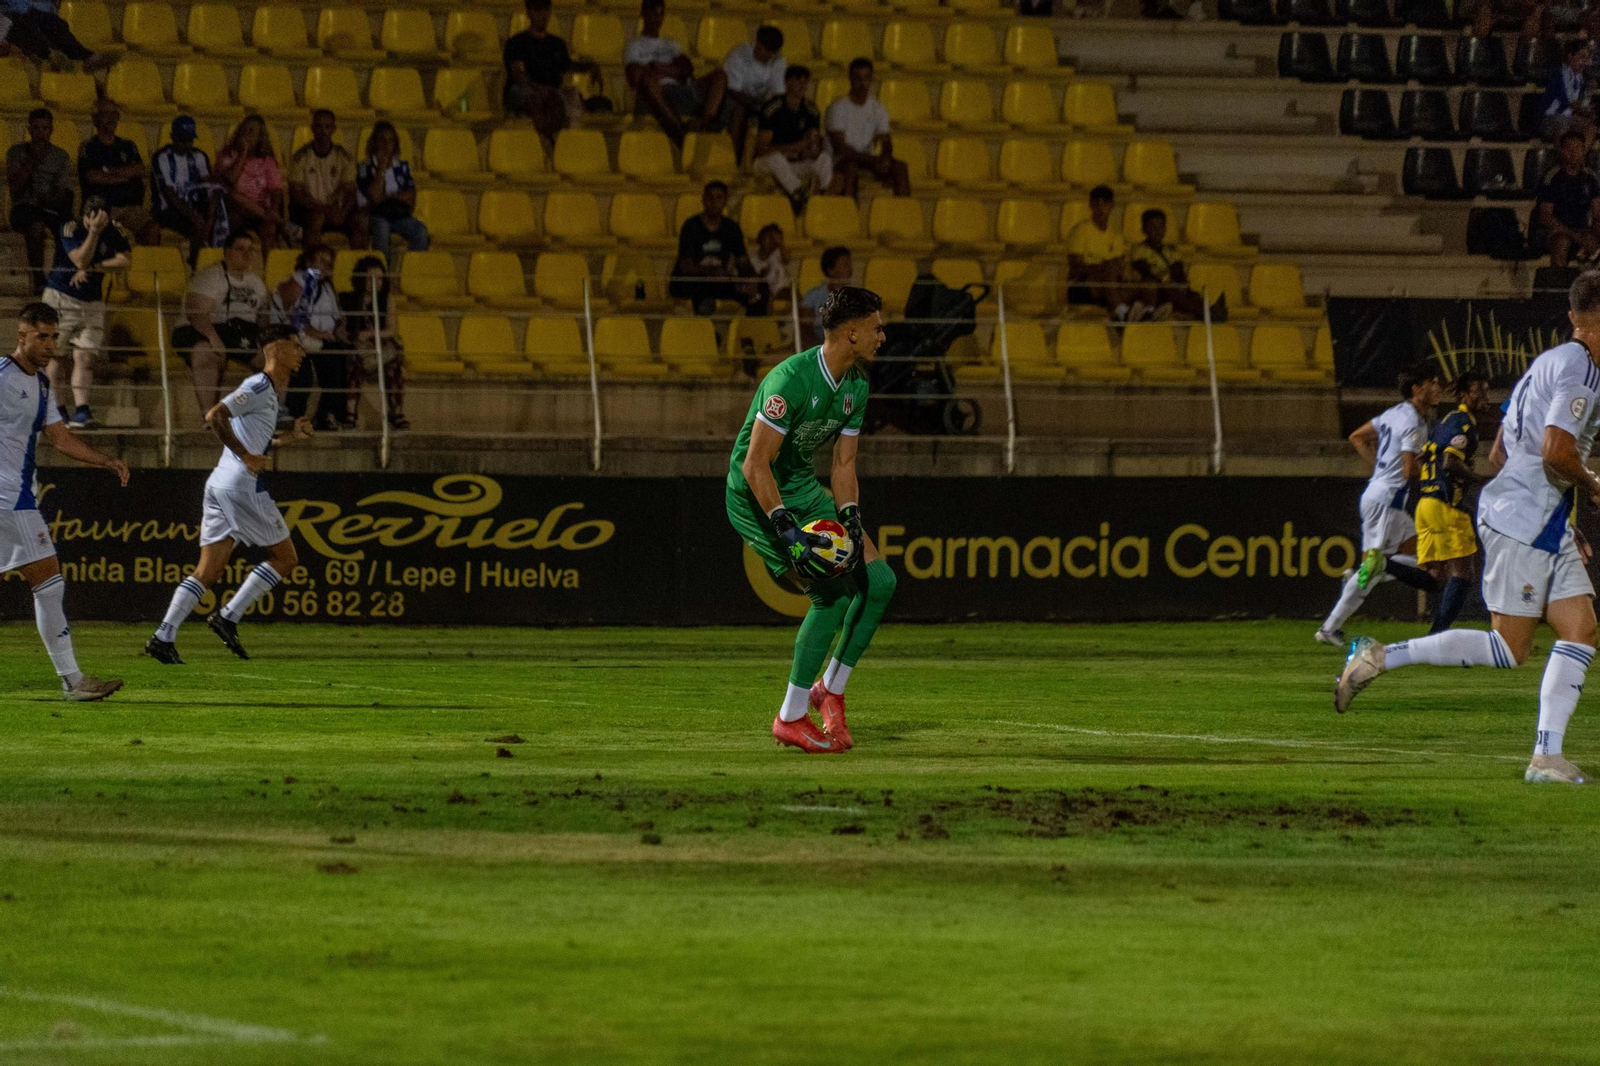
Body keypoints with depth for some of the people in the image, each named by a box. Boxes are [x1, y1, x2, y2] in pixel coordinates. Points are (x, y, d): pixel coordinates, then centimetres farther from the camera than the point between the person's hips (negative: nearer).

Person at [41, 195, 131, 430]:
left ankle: (81, 411, -12)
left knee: (85, 356, -6)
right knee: (57, 355, -2)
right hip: (61, 296, -3)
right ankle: (55, 409, 5)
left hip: (92, 302, 3)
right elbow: (81, 260, -22)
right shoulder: (70, 230, -12)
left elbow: (124, 260, -11)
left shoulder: (114, 232, 0)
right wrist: (94, 232, -29)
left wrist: (92, 268, -17)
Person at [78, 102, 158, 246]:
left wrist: (108, 171, -5)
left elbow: (140, 170, 4)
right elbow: (93, 177, -4)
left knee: (153, 229, -27)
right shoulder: (89, 148, 11)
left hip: (130, 205, 3)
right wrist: (124, 176, 2)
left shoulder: (127, 146, 21)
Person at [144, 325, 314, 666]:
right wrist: (247, 456, -20)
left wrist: (290, 435, 17)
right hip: (242, 486, -9)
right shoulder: (260, 387, -9)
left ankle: (164, 637, -3)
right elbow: (215, 416, -22)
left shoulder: (268, 391, 21)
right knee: (284, 559, 0)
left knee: (209, 570, 5)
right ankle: (228, 617, -3)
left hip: (219, 484, 9)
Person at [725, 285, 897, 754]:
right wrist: (788, 532, -32)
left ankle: (831, 689, 12)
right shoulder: (791, 380, -27)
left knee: (879, 580, 0)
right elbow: (755, 464, -28)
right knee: (833, 591, -20)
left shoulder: (856, 386, 2)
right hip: (755, 496, -9)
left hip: (804, 488, 9)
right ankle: (791, 718, -10)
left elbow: (844, 464, 6)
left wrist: (850, 521, -9)